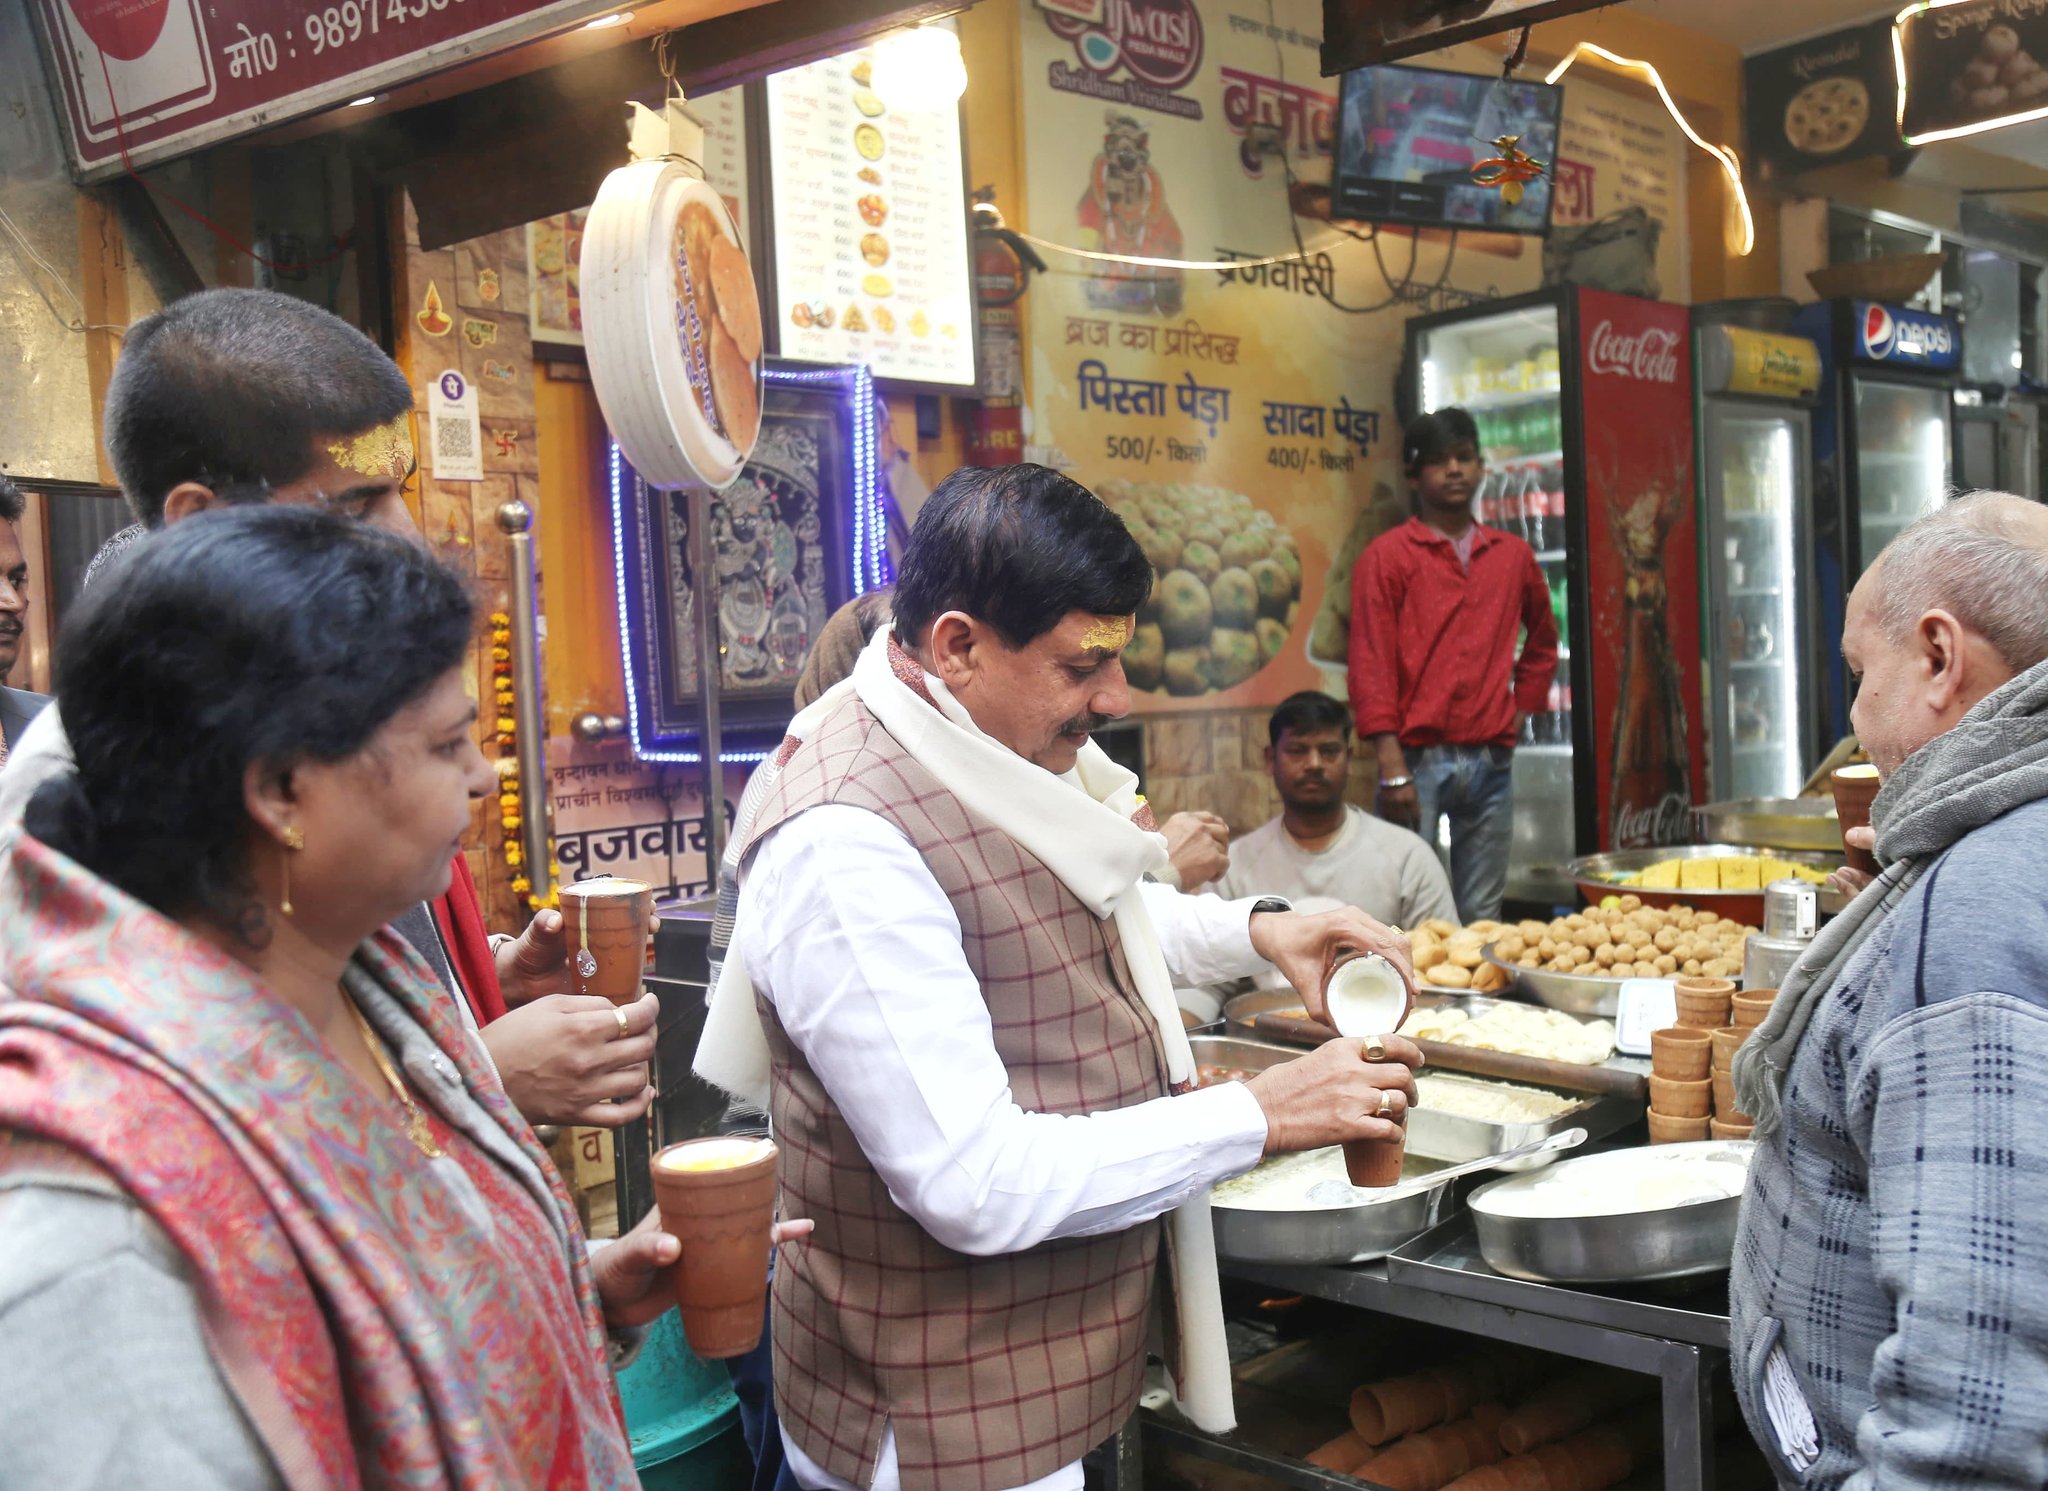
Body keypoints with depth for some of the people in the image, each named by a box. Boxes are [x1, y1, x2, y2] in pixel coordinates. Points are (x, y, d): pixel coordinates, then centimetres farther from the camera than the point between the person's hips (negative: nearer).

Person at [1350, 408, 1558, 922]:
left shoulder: (1513, 555, 14)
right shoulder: (1388, 556, 1)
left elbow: (1542, 642, 31)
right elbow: (1370, 664, -5)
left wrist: (1520, 712, 17)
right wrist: (1392, 767, -14)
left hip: (1492, 761, 4)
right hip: (1418, 759, -4)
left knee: (1482, 917, 6)